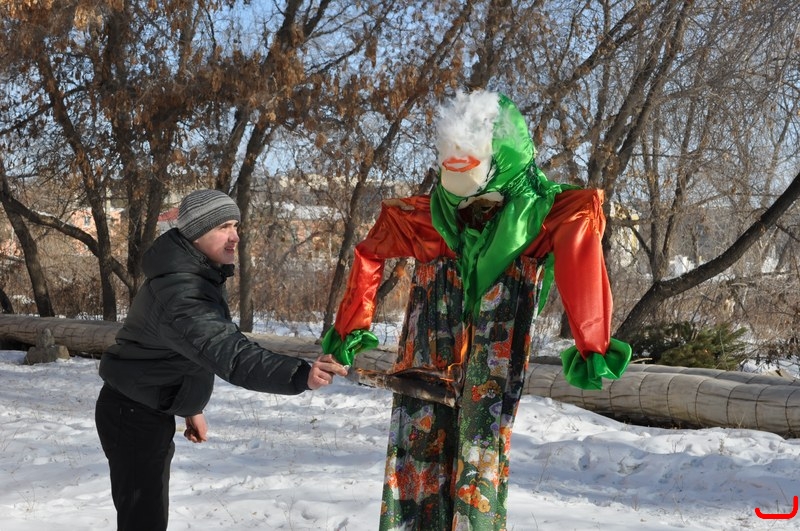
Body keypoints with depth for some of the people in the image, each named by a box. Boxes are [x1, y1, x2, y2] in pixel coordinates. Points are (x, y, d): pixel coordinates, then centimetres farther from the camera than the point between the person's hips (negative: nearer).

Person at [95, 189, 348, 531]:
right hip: (133, 416, -10)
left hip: (148, 412, 10)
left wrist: (190, 407, 19)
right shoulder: (179, 291, -31)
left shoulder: (201, 273, 3)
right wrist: (300, 376, -56)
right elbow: (229, 353, -45)